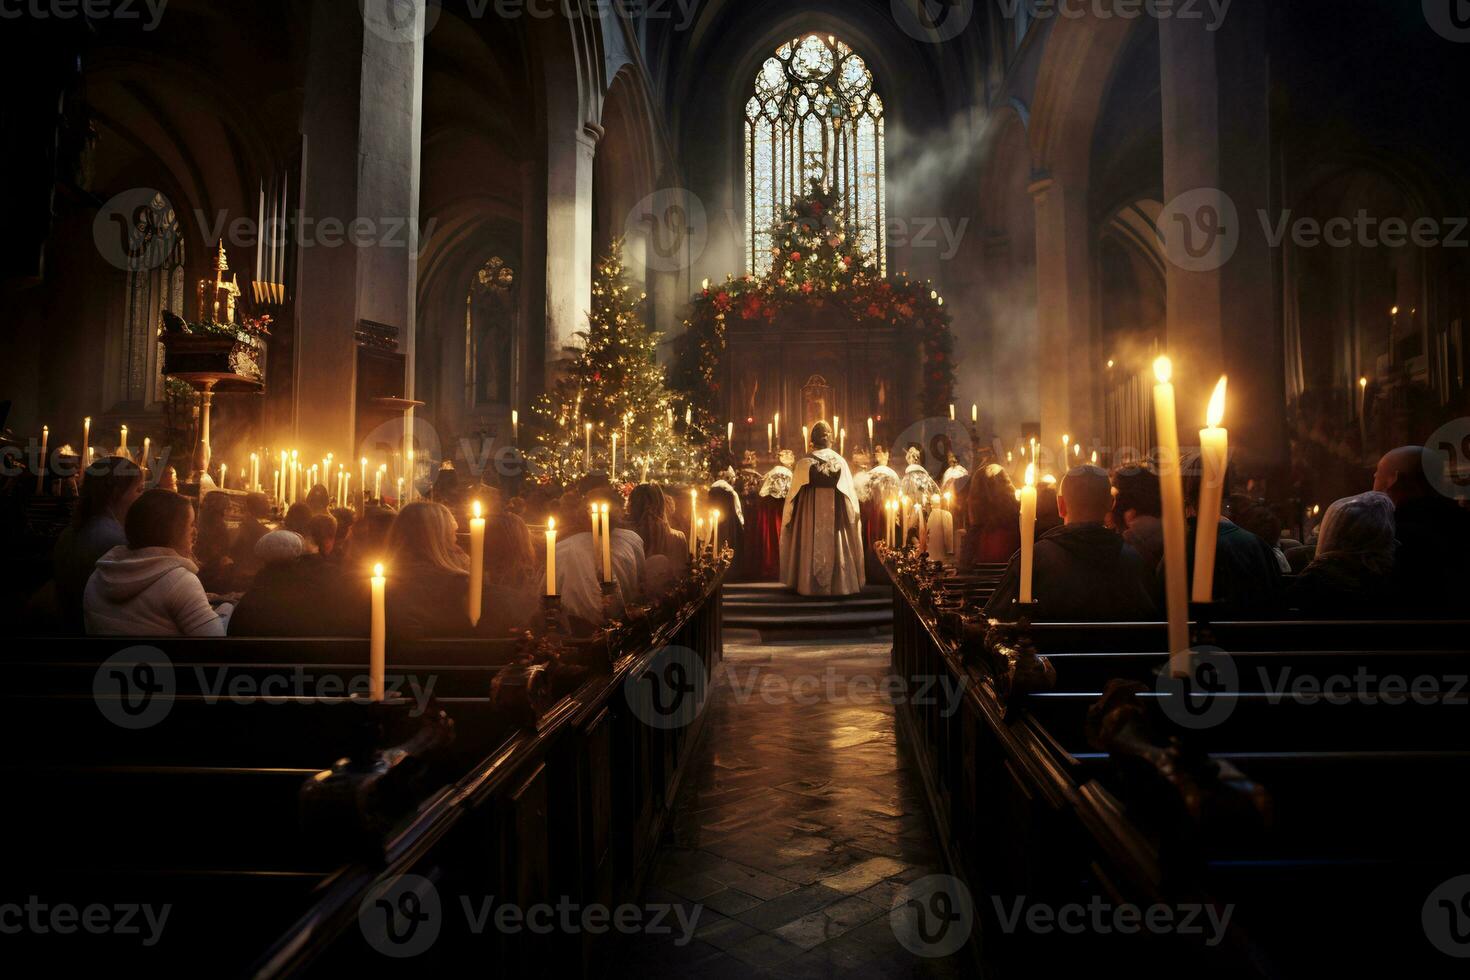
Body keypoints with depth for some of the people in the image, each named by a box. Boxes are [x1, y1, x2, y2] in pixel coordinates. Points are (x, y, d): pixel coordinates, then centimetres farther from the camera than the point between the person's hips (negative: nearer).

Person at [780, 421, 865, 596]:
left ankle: (810, 584, 10)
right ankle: (839, 583, 11)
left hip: (809, 515, 0)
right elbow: (850, 494, -1)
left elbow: (794, 495, -1)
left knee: (812, 548, 7)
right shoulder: (840, 462, -4)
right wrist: (854, 515, 10)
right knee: (836, 547, 7)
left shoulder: (804, 463, -6)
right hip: (835, 514, 0)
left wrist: (789, 518, 10)